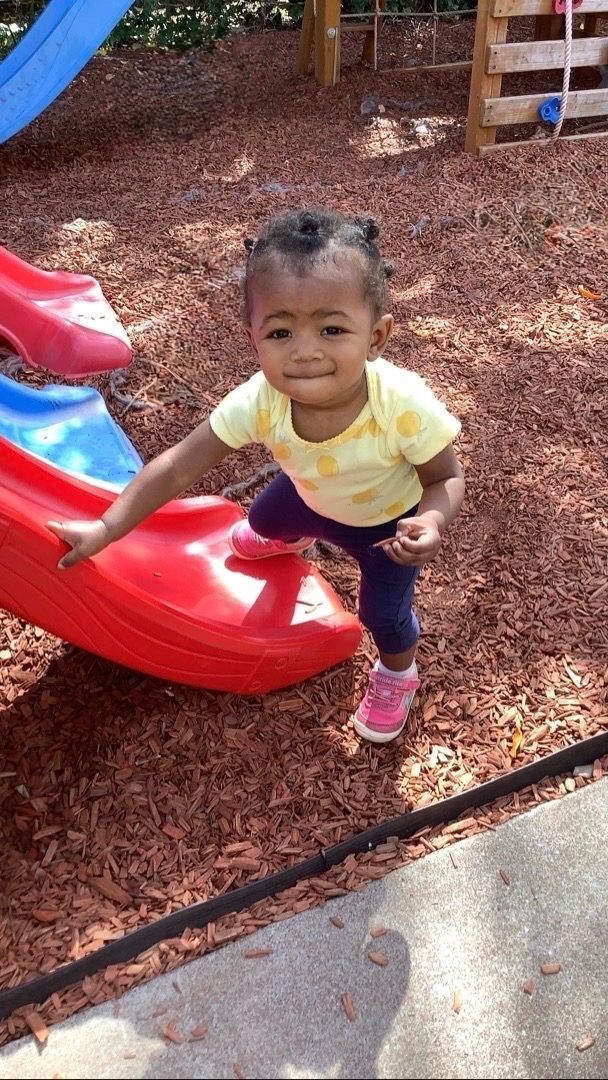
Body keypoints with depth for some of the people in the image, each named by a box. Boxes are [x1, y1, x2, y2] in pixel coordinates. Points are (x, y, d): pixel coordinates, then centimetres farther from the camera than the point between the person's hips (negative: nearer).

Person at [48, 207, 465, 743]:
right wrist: (106, 529, -29)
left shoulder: (405, 406, -44)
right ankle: (289, 539, 72)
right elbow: (178, 468, -28)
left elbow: (447, 478, -26)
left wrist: (432, 521, -48)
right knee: (265, 519, 30)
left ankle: (397, 673, 43)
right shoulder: (258, 402, -38)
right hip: (310, 497, 4)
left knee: (384, 611, 5)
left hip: (389, 519, -4)